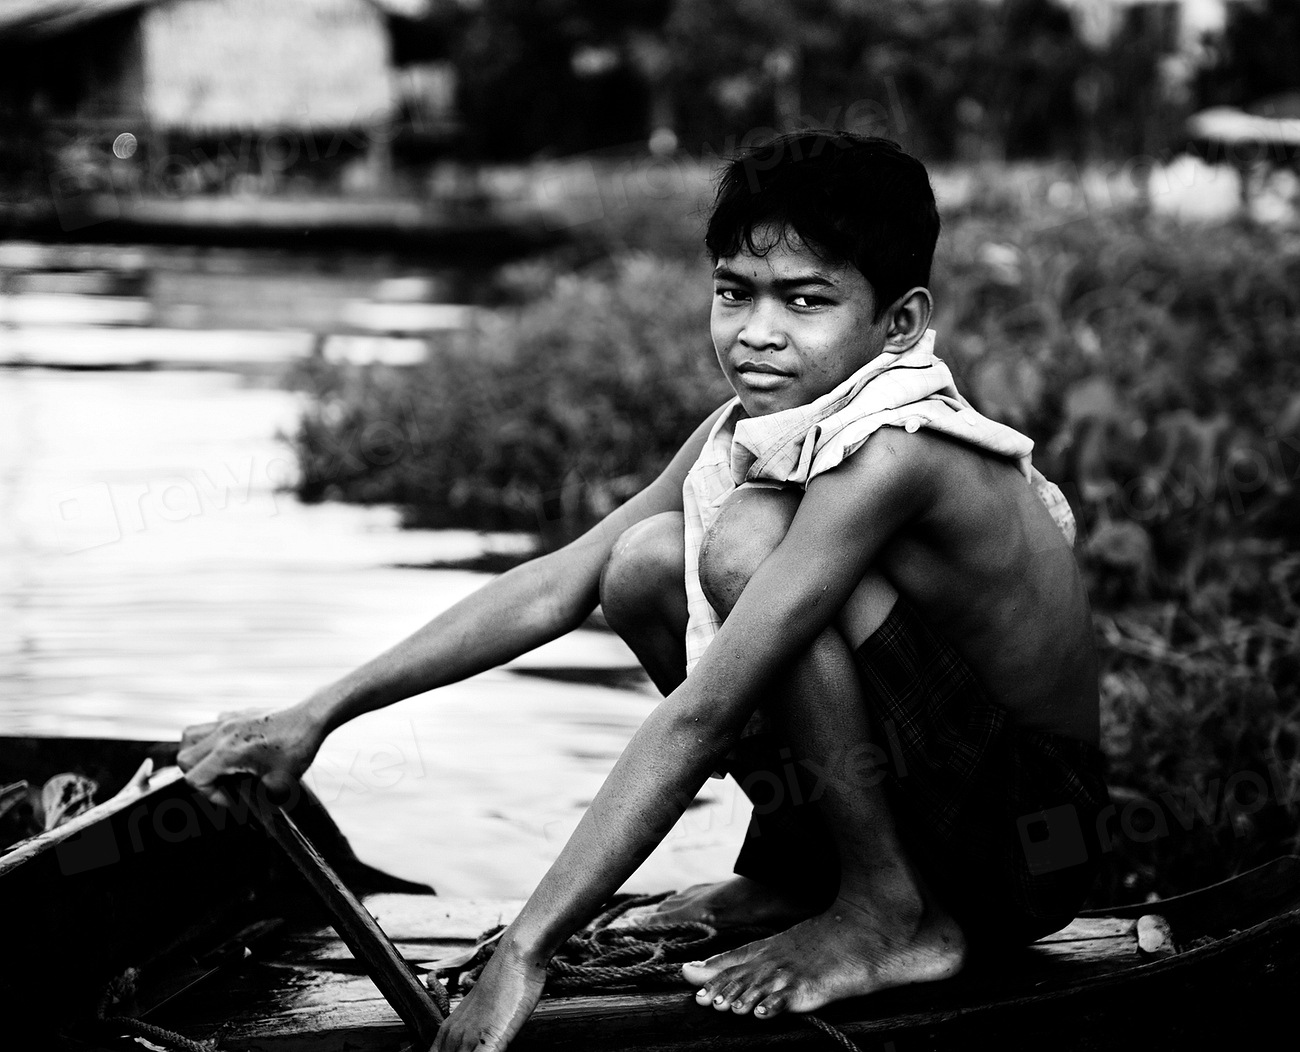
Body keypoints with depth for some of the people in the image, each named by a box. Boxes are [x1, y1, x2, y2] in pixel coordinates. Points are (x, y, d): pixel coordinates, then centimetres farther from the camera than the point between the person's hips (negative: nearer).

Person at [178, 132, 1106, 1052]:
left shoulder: (893, 456, -28)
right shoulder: (741, 432, -2)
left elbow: (699, 716, -32)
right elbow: (555, 587, -1)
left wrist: (526, 952, -32)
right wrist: (317, 717, -6)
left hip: (1034, 842, -8)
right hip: (898, 804, 8)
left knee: (750, 539, -26)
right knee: (647, 562, -4)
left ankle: (898, 918, -12)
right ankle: (794, 865, 11)